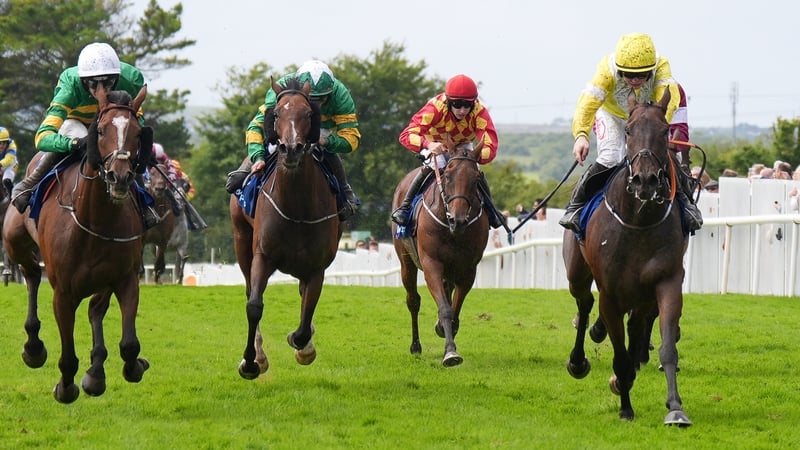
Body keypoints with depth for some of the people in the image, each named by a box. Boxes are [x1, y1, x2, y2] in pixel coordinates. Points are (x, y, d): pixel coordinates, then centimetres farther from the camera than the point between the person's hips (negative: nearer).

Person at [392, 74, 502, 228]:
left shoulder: (480, 113, -36)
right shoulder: (435, 108, -41)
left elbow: (490, 147, -43)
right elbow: (406, 135, -48)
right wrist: (428, 144, -68)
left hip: (463, 146, 3)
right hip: (435, 145, -3)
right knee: (431, 168, -27)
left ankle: (490, 209, 15)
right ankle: (405, 206, -15)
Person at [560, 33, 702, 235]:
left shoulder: (661, 67, -37)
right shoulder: (607, 70, -39)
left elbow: (669, 97, -54)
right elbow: (588, 102, -51)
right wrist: (581, 135, -69)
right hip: (611, 114, -1)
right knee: (609, 159, -21)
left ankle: (684, 201, 11)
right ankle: (577, 204, -1)